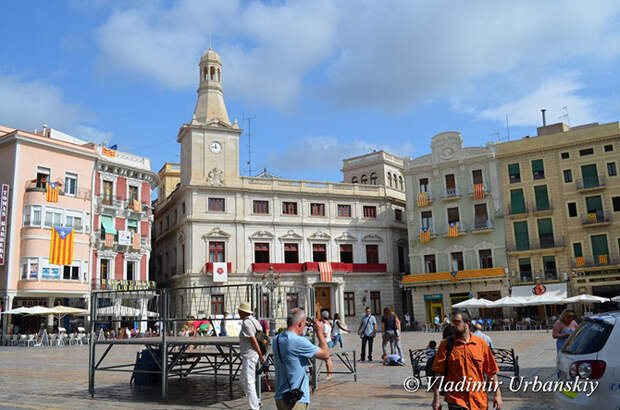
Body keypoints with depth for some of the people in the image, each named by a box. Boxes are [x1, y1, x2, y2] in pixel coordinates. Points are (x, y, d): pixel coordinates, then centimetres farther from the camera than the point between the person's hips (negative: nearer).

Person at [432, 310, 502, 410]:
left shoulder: (481, 343, 3)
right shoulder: (445, 344, -2)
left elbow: (492, 372, 8)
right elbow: (438, 373, -3)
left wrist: (497, 394, 4)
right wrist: (436, 398, -7)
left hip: (479, 401, 2)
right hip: (456, 400, -2)